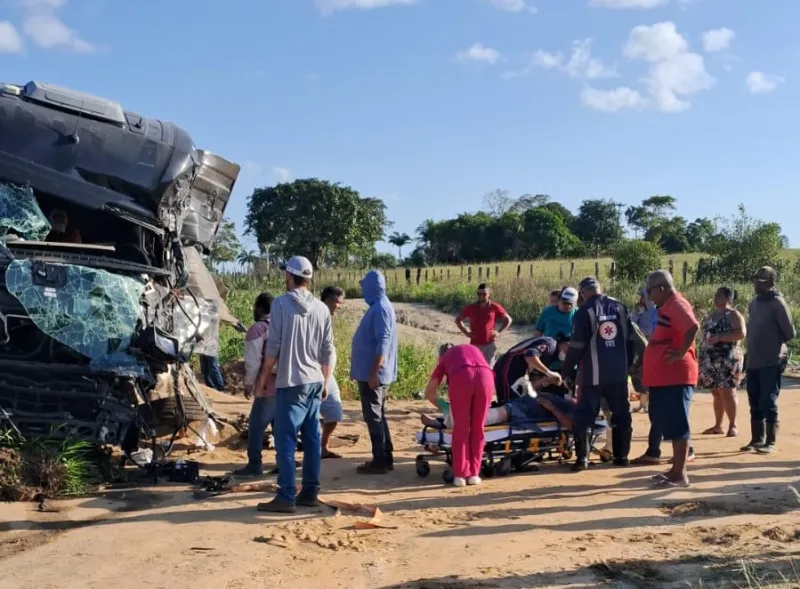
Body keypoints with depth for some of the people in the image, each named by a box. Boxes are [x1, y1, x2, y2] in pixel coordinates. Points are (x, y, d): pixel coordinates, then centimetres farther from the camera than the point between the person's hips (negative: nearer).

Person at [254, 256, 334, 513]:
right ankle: (310, 492, 16)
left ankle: (286, 497, -3)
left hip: (290, 383, -6)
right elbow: (327, 351, 9)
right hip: (315, 383, 6)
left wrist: (262, 378, -1)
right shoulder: (322, 309, 6)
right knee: (312, 439, 10)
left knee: (285, 440, -3)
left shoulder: (281, 304, -9)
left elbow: (273, 346, -10)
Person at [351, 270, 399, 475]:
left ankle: (380, 461, 0)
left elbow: (383, 343, -23)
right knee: (378, 415, 14)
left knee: (373, 417, -5)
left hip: (373, 373, -10)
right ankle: (385, 458, 20)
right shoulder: (378, 306, 14)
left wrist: (374, 373, -24)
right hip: (371, 371, 10)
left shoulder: (380, 308, -17)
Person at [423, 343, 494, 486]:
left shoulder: (445, 358, 35)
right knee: (478, 428, 13)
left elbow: (429, 392, 32)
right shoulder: (473, 349, 43)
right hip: (485, 375, 2)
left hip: (461, 377, -2)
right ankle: (473, 474, 15)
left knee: (461, 427, 10)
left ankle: (460, 475, 8)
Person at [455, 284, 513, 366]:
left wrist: (499, 332, -1)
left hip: (490, 344, 0)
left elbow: (508, 320, 10)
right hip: (475, 344, 1)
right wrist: (466, 332, 2)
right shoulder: (471, 308, 0)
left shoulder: (495, 307, -2)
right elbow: (458, 320, 13)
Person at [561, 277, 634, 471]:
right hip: (619, 371, 5)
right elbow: (630, 339, 10)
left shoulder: (585, 312, -9)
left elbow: (577, 345, -10)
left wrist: (567, 371, 1)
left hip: (594, 373, -4)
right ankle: (621, 455, 17)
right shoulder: (619, 307, 6)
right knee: (621, 413, 14)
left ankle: (582, 458, -5)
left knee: (585, 415, 0)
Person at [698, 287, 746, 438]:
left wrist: (719, 337, -24)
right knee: (716, 393, 9)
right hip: (710, 361, 7)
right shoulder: (711, 315, 18)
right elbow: (705, 335, 25)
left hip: (727, 360, -7)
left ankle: (733, 425, -4)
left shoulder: (733, 315, -6)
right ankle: (718, 425, 14)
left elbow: (741, 334, -18)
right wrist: (700, 356, 17)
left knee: (727, 392, -9)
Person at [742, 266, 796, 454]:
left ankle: (770, 442, 4)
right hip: (753, 362, 7)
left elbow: (790, 333, -9)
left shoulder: (777, 303, -9)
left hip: (771, 362, -7)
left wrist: (775, 344, 5)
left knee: (768, 403, -4)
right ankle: (756, 440, 21)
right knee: (755, 403, 12)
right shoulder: (754, 303, 13)